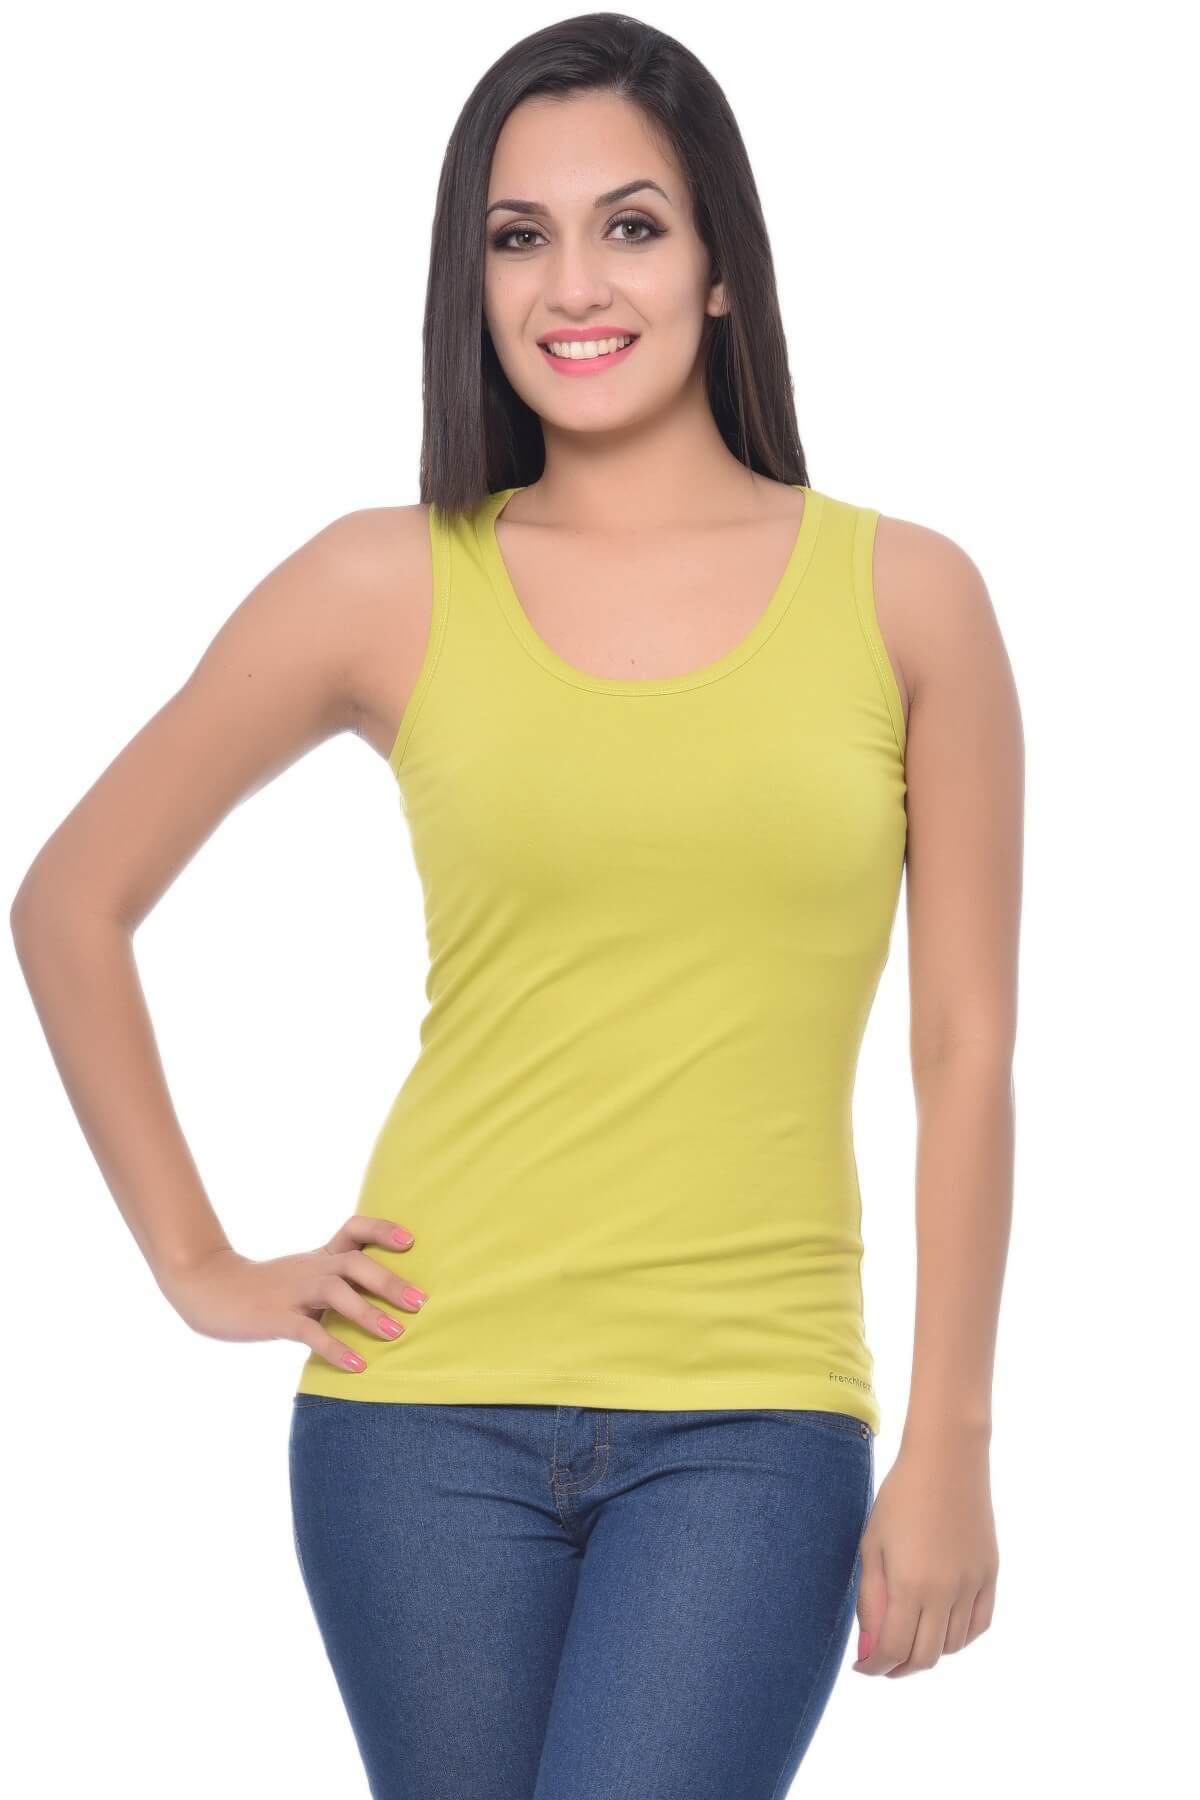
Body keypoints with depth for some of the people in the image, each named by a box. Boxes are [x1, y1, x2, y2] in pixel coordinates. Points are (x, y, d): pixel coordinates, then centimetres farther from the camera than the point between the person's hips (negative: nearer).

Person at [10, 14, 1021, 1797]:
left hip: (751, 1421, -1)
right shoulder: (390, 587, 2)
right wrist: (197, 1265, 7)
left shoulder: (905, 597, 3)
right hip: (429, 1402, 1)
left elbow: (964, 1050, 4)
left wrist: (949, 1449, 2)